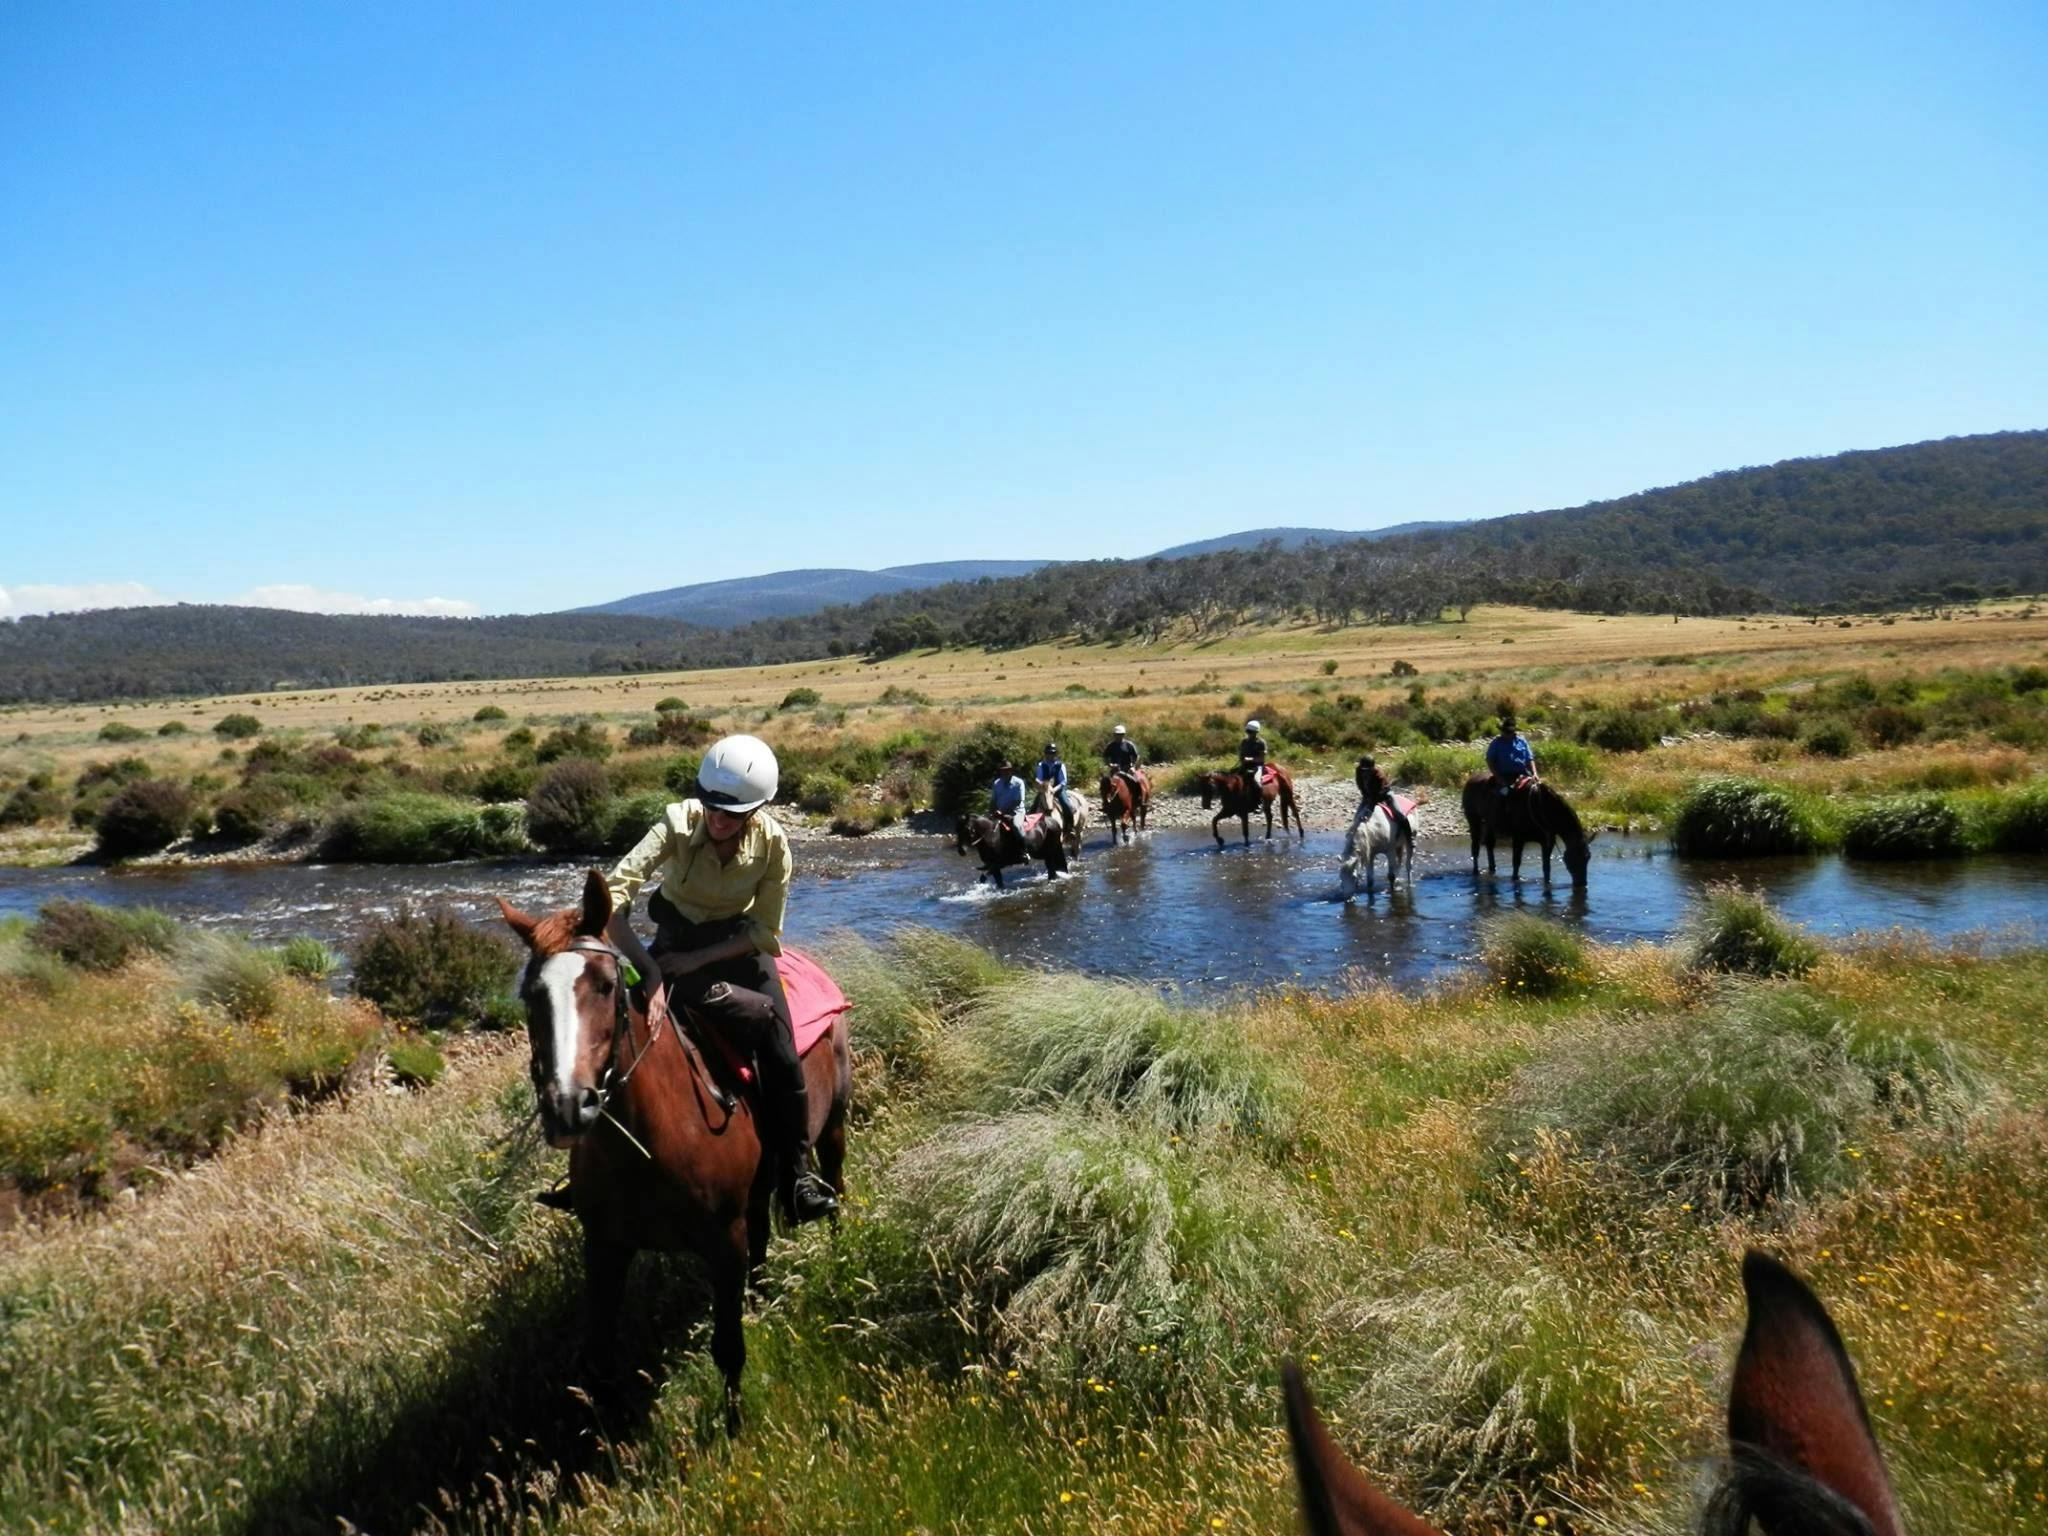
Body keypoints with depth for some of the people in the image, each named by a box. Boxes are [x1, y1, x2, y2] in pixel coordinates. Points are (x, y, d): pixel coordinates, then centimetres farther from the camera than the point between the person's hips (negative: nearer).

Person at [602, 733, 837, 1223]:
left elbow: (764, 931, -14)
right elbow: (620, 885, -36)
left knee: (781, 1058, -11)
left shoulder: (772, 841, -21)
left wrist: (698, 960, -21)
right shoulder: (679, 823, -24)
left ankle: (797, 1172, 7)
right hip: (675, 938, 0)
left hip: (739, 944, 0)